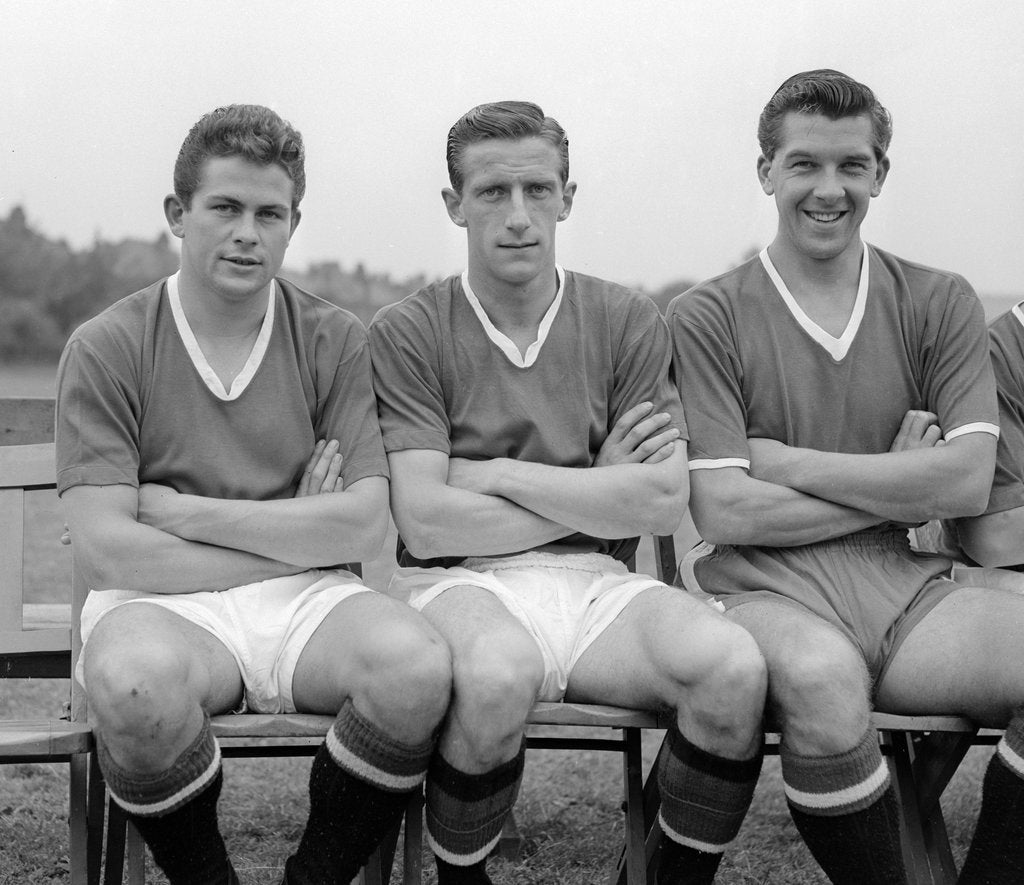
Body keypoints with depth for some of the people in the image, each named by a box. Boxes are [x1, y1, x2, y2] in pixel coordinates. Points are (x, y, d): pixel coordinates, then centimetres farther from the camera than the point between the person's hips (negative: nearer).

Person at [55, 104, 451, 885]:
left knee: (416, 664, -30)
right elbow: (106, 547, -9)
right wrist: (296, 537, -6)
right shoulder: (106, 350, 1)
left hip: (307, 603, 2)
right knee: (134, 681, -36)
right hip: (163, 604, -2)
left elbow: (365, 527, -5)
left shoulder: (336, 341, 6)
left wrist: (181, 511, -8)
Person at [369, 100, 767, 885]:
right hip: (459, 584, -2)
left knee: (733, 667, -27)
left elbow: (664, 504, -2)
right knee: (499, 672, -37)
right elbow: (426, 523, -8)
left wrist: (497, 474, -4)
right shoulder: (407, 334, 3)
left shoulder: (629, 323, 9)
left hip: (594, 584, 3)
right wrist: (601, 490, -2)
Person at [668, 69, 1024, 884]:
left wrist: (787, 463, -6)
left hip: (907, 590, 3)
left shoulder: (940, 304, 11)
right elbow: (725, 512, -6)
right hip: (767, 592, -3)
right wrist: (902, 485, -3)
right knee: (822, 677, -37)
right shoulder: (706, 318, 3)